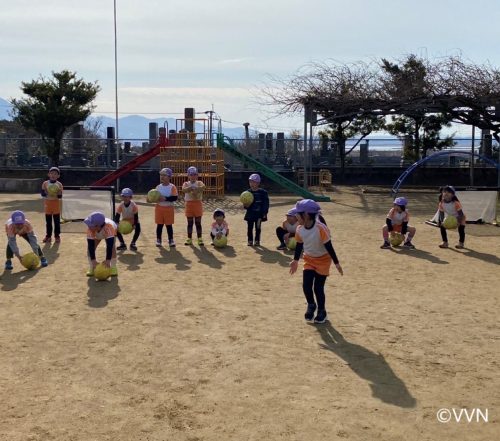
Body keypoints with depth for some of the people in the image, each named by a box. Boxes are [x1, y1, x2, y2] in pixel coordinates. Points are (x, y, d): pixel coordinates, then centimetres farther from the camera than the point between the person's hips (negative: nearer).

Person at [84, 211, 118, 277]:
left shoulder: (109, 227, -48)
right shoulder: (90, 229, -39)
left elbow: (110, 245, -49)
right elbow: (91, 245, -36)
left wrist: (108, 260, -50)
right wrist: (93, 261, -38)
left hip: (109, 233, -3)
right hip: (96, 235, 3)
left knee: (112, 247, -25)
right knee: (90, 248, -15)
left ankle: (113, 268, -9)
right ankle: (92, 268, 1)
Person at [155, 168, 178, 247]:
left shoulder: (172, 187, -8)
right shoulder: (158, 187, 6)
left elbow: (175, 197, -16)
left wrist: (165, 198, -23)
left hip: (169, 208, -3)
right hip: (159, 207, 3)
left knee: (169, 225, 3)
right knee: (159, 225, 7)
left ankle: (171, 240, 12)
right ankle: (158, 240, 16)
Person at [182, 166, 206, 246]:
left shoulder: (199, 183, 2)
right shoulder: (186, 184, 3)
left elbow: (203, 186, -24)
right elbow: (184, 189, -20)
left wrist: (195, 188, -38)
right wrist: (190, 188, -38)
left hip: (198, 204, -1)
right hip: (189, 204, 1)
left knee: (198, 222, 3)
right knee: (190, 223, 7)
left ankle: (200, 239, 8)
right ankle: (189, 239, 13)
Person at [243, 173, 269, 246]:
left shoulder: (263, 192, -6)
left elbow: (266, 203, -4)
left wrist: (265, 213, -7)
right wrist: (246, 205, -18)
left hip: (259, 214, -2)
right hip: (250, 213, 2)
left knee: (258, 228, 7)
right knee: (249, 228, 6)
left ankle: (257, 241, 19)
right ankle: (250, 240, 16)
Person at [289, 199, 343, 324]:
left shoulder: (321, 228, -28)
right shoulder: (300, 229, -11)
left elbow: (329, 247, -21)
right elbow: (299, 245, 6)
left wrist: (336, 263, -17)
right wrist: (295, 260, 11)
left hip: (323, 259, -5)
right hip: (309, 259, 5)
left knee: (318, 287, -3)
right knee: (306, 285, -7)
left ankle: (322, 312, 19)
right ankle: (311, 305, 22)